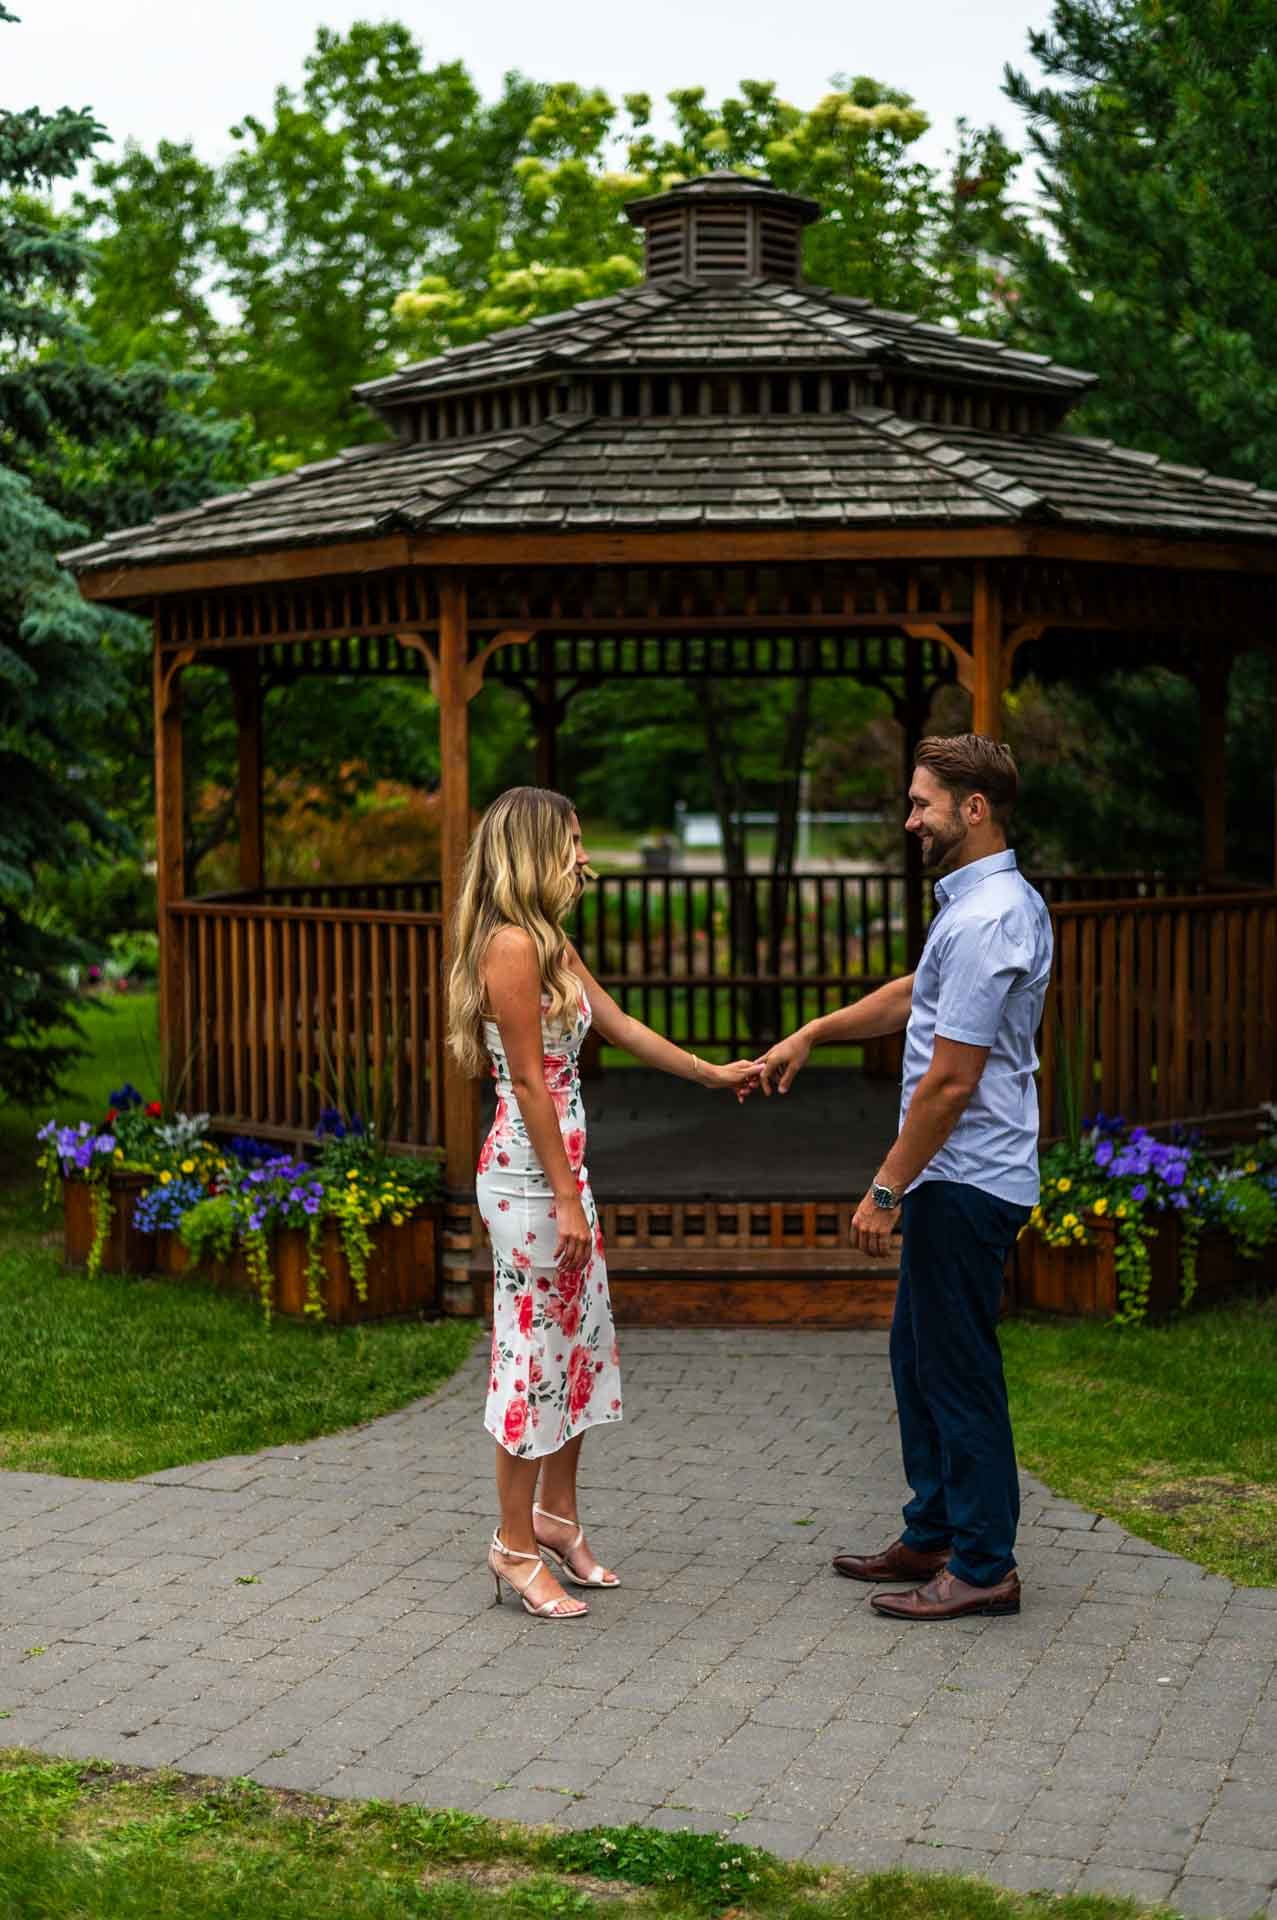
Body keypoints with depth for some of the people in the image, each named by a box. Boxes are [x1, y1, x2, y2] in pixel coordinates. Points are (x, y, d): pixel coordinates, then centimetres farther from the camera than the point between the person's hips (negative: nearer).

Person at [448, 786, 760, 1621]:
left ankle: (558, 1517, 29)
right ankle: (517, 1546, 10)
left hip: (561, 1167, 10)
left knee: (578, 1343, 16)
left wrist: (713, 1073, 28)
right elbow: (528, 1082, -18)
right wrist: (566, 1198, -17)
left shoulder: (551, 944, 12)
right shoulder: (511, 944, -17)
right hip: (529, 1177, -10)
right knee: (535, 1350, -1)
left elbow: (624, 1027, 22)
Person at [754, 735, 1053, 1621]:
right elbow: (912, 995, 27)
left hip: (964, 1183, -11)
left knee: (959, 1371, -2)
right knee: (919, 1357, 18)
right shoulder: (994, 901, 12)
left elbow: (951, 1082, -23)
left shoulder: (986, 921, -22)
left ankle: (984, 1565, 7)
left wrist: (886, 1191, -16)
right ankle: (933, 1537, 27)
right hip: (958, 1181, 11)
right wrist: (811, 1034, 23)